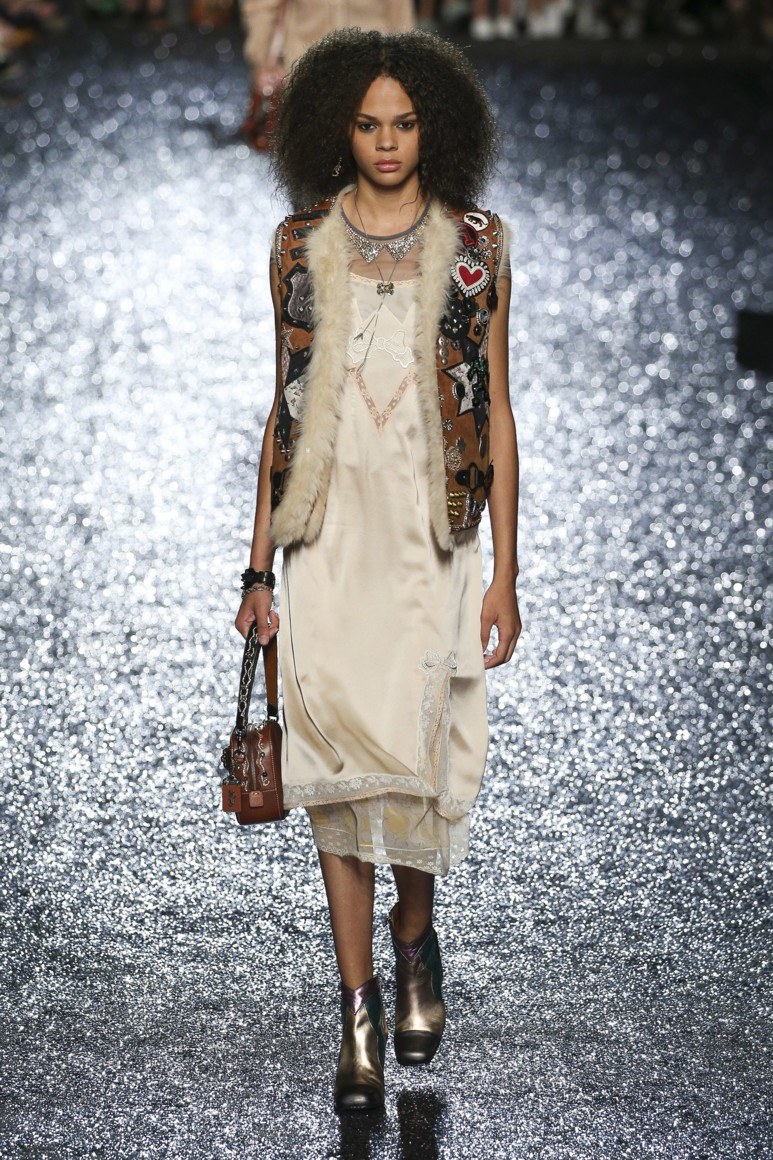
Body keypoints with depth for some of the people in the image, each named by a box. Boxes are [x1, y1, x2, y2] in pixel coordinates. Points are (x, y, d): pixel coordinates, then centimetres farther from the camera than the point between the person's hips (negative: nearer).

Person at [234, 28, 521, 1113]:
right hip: (329, 536, 1)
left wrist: (505, 574, -1)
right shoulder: (302, 244, 6)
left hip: (433, 540, -1)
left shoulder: (475, 247, 2)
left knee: (420, 756, -2)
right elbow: (282, 410, 9)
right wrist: (259, 567, 6)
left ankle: (415, 936, 29)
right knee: (340, 770, -1)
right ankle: (360, 1014, 8)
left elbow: (497, 415, 3)